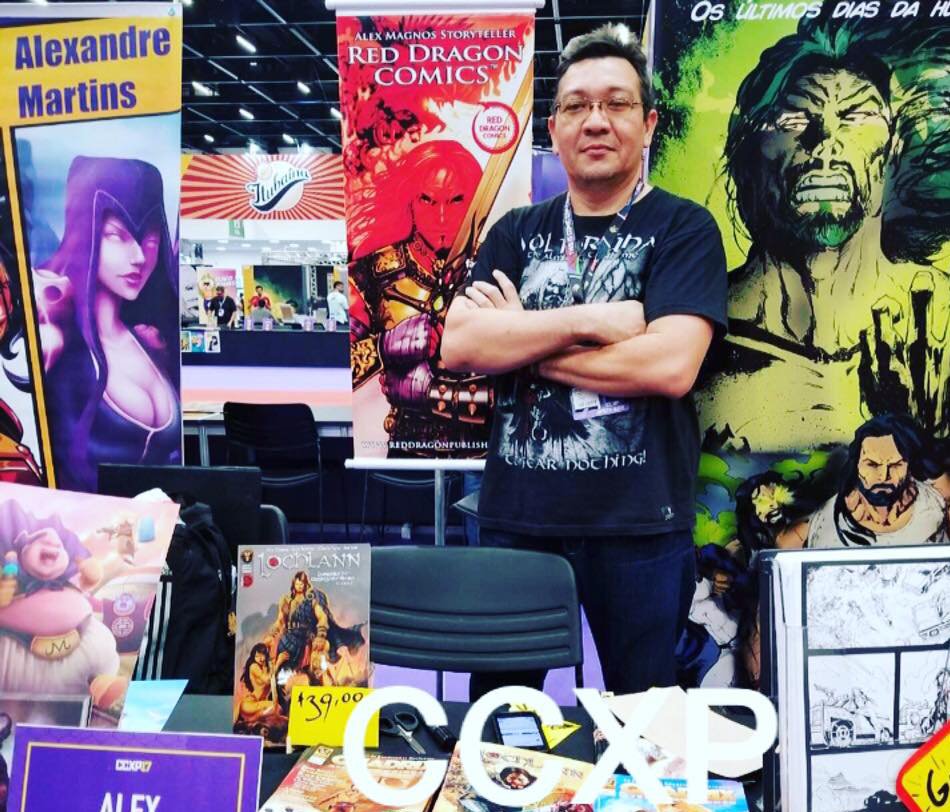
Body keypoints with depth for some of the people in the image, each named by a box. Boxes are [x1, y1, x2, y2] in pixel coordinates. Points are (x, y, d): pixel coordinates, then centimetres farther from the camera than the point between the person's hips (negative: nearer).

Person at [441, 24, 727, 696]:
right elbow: (456, 346, -4)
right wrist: (588, 320, -14)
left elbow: (670, 364, -16)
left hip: (639, 522, -3)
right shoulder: (517, 233, 10)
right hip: (515, 515, 3)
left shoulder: (684, 229, -1)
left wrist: (520, 344, -8)